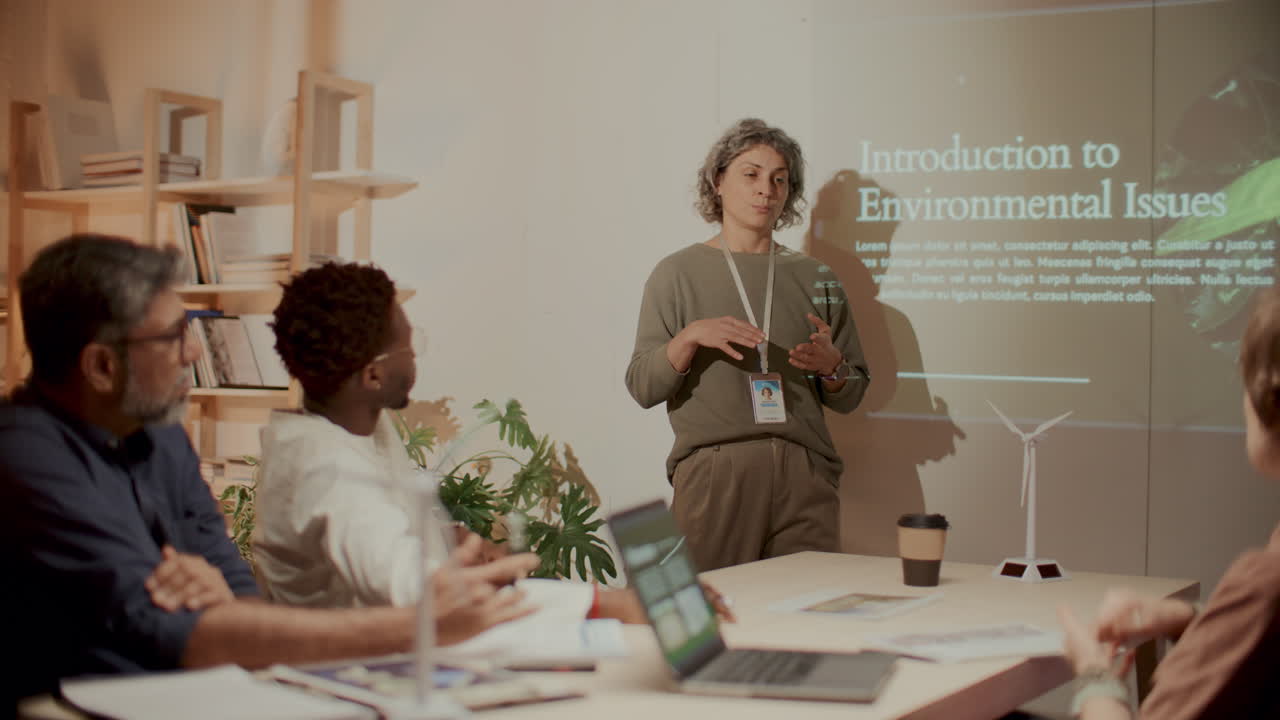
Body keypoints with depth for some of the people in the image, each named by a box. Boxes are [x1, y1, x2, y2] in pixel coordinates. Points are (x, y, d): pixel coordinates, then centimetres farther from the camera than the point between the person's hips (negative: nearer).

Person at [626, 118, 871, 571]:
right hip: (712, 473, -2)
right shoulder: (678, 273, 8)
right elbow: (642, 388, 2)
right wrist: (691, 337, -13)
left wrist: (831, 365, -4)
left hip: (805, 475, 2)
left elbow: (849, 397, 16)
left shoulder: (815, 278, 14)